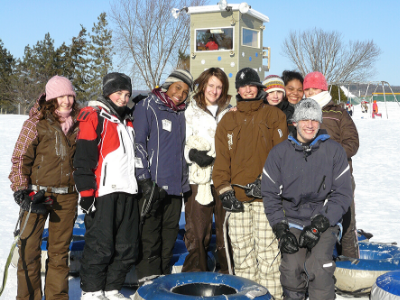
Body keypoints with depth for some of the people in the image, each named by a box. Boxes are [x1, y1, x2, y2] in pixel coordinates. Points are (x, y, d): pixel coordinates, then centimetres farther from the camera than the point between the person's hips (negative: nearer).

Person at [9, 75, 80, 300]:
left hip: (67, 197, 4)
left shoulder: (77, 125, 9)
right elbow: (20, 158, -5)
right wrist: (21, 191, -13)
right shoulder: (36, 123, -4)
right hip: (38, 194, -4)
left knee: (60, 250, 10)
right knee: (30, 248, -2)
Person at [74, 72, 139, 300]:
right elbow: (83, 158, -11)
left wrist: (136, 185, 24)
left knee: (128, 248, 9)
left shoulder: (127, 121, 20)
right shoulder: (94, 117, -4)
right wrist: (86, 193, -16)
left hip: (127, 194, 8)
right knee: (100, 246, -5)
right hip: (103, 194, -8)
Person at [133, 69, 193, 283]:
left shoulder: (181, 113, 17)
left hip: (176, 185, 7)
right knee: (150, 235, -4)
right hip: (153, 185, -6)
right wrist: (144, 179, -15)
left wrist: (184, 181, 19)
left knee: (170, 232, 10)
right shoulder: (147, 107, -2)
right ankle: (148, 280, 3)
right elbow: (138, 144, -9)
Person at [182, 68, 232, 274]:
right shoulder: (190, 112, 10)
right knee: (196, 231, -3)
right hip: (198, 179, -2)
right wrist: (193, 154, -13)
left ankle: (227, 275, 16)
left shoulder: (229, 113, 16)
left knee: (225, 229, 3)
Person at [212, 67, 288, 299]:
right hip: (237, 196, 4)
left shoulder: (274, 116, 7)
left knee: (267, 249, -5)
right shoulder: (228, 121, 16)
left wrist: (264, 181, -11)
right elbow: (221, 158, 11)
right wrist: (224, 190, 0)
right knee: (241, 250, 6)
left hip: (266, 195, -3)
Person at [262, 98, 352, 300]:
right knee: (292, 268, -18)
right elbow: (270, 194, 5)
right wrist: (280, 229, -6)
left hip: (325, 220, -1)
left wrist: (319, 225, -11)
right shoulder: (279, 153, 3)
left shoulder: (334, 151, 1)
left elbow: (342, 193, 0)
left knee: (318, 267, -23)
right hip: (292, 220, 1)